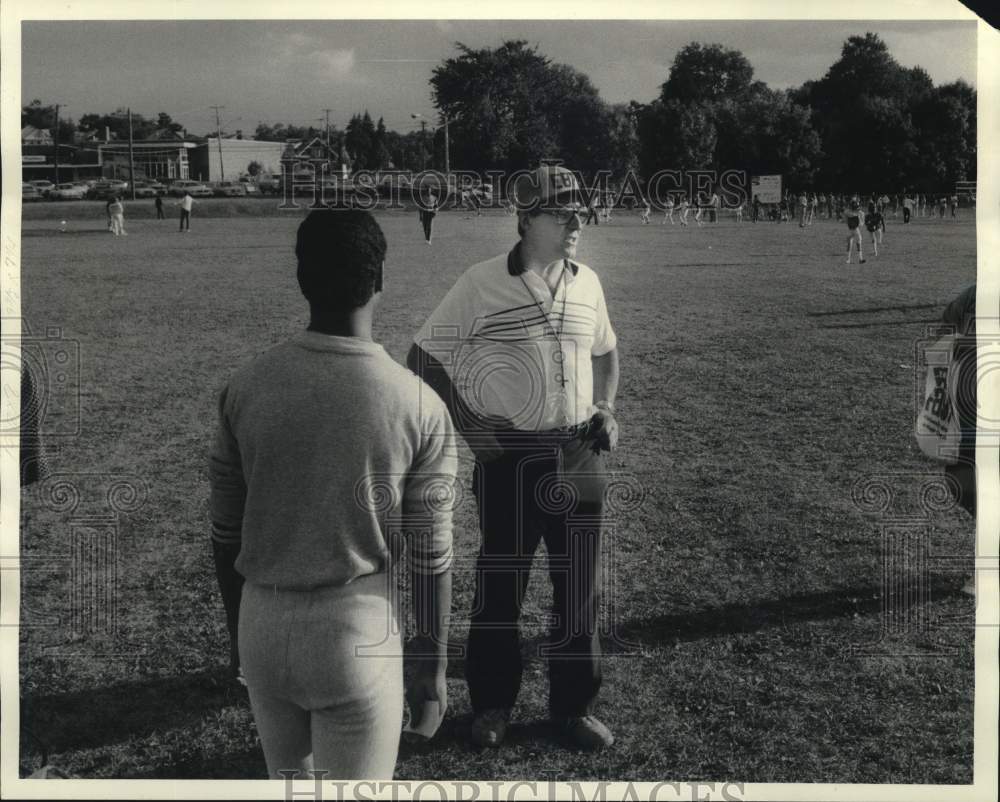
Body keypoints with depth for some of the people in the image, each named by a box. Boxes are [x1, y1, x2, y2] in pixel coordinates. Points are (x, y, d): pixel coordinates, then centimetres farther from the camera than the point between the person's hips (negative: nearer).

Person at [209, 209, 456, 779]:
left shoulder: (246, 386, -5)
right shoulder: (418, 406, -13)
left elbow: (226, 532, 4)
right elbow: (430, 555, -7)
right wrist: (434, 663, 5)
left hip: (262, 623, 4)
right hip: (356, 630, -3)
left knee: (286, 782, 22)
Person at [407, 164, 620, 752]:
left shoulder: (587, 283, 5)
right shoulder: (481, 284, -10)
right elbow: (424, 357, -4)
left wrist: (606, 409, 6)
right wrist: (466, 424, -11)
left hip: (580, 454, 4)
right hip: (508, 455, -4)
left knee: (580, 587, 10)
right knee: (501, 583, 8)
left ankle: (574, 705, 26)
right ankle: (493, 704, 26)